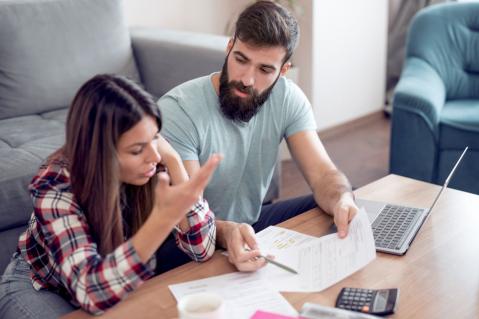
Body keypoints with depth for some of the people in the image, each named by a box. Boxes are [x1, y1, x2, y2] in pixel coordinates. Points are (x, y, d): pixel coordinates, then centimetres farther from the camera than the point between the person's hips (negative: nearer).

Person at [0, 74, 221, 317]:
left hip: (118, 285, 3)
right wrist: (164, 217, -52)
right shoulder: (56, 185, -30)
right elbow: (91, 291, -39)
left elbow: (202, 249, -23)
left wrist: (173, 161, -30)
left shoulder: (153, 169, -20)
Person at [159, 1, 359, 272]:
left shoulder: (288, 99, -9)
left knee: (345, 210, -11)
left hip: (252, 223, 5)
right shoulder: (178, 110, -25)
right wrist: (226, 233, -50)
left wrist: (343, 201, -39)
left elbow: (322, 173, -14)